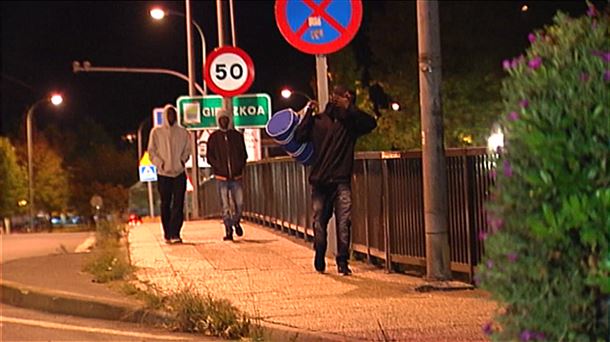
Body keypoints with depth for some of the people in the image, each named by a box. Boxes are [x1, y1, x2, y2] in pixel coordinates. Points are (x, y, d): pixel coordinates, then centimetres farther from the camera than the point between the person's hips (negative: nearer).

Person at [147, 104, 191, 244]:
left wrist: (183, 160, -3)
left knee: (178, 204, -8)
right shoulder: (156, 132, 4)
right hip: (163, 174, -1)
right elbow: (151, 151, 4)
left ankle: (175, 234, -11)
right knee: (165, 205, 4)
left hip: (180, 173, 1)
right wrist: (160, 163, -9)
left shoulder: (182, 132, 7)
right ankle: (167, 234, 13)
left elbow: (187, 149, 15)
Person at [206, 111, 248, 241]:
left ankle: (236, 222, 27)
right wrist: (218, 167, -8)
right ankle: (228, 231, 3)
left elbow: (244, 154, 13)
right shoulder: (214, 137, 3)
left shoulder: (237, 136, 7)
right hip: (221, 177, -1)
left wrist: (240, 167, -1)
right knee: (225, 206, -2)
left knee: (239, 203, -1)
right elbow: (209, 156, 5)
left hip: (236, 176, 1)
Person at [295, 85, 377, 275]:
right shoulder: (318, 120, 5)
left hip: (341, 181, -1)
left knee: (344, 222, -10)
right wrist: (308, 113, -8)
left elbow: (371, 123, -12)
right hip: (319, 180, 1)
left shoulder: (350, 122, 5)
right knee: (319, 222, 8)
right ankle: (319, 261, 23)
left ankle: (342, 262, -6)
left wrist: (349, 108, -16)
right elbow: (299, 137, -4)